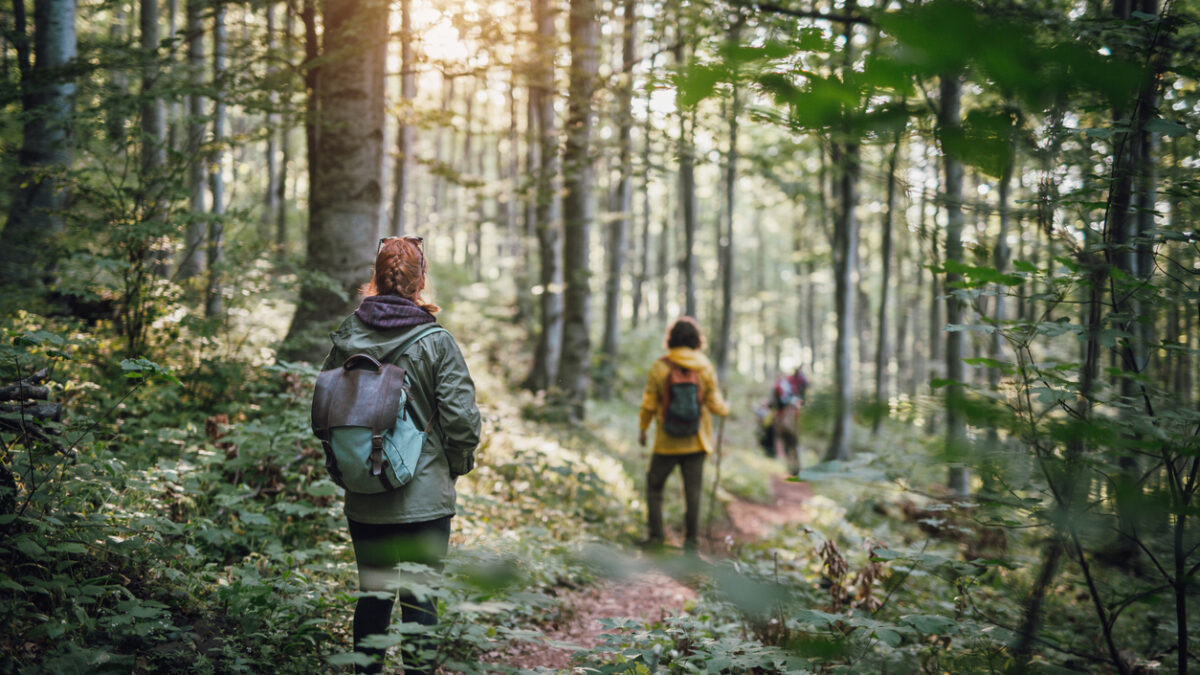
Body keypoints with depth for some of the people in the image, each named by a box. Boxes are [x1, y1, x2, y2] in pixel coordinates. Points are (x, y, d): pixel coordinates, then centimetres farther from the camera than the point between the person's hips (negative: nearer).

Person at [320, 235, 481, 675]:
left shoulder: (348, 336, -1)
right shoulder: (435, 341, -11)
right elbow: (460, 415, -13)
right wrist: (457, 465, 5)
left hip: (364, 499, 4)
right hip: (424, 494, -3)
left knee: (373, 592, 13)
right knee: (420, 597, 4)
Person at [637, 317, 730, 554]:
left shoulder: (659, 368, -9)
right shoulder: (705, 369, -5)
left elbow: (649, 404, -5)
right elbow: (715, 404, -2)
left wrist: (642, 430, 10)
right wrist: (725, 409, 22)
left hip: (666, 442, -1)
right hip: (696, 442, 1)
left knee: (654, 485, 14)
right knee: (693, 490, 7)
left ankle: (655, 533, 9)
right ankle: (690, 539, 9)